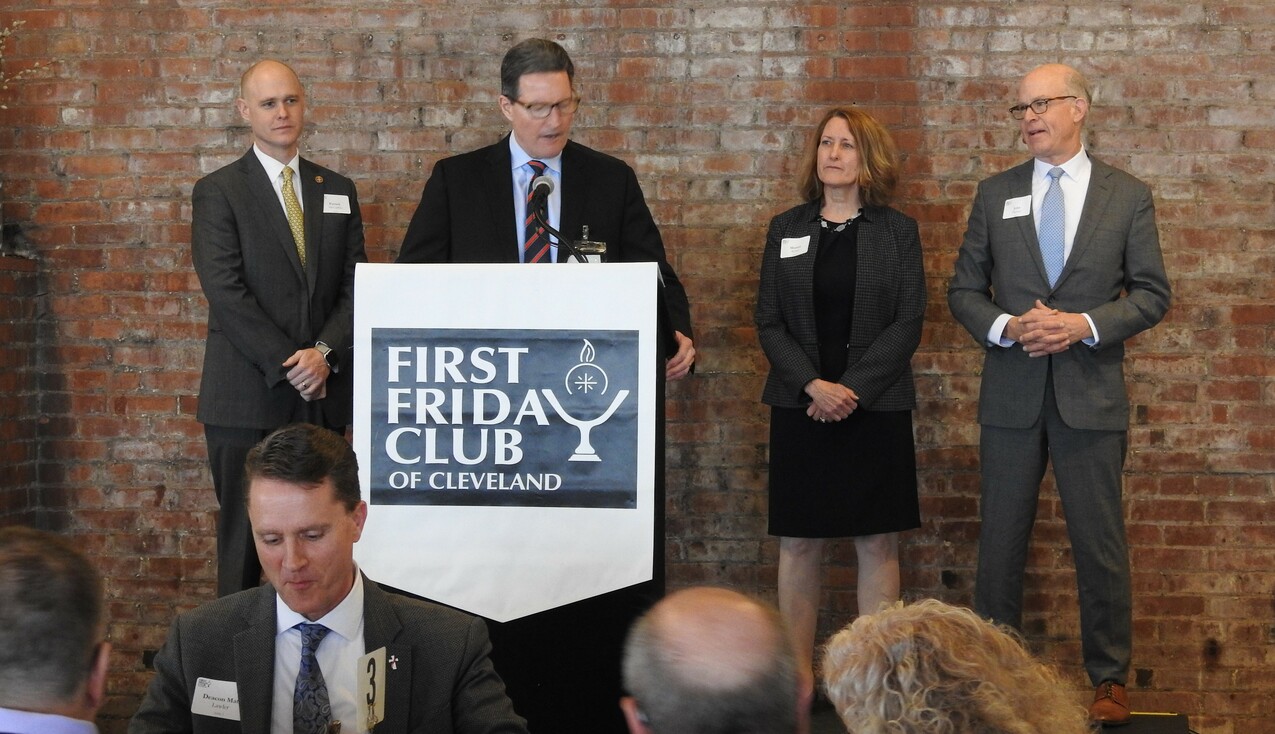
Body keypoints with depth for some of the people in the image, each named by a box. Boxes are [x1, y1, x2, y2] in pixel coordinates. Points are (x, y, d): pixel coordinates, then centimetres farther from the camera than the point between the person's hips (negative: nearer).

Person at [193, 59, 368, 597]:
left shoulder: (338, 190, 13)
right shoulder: (218, 192, 0)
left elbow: (356, 285, 7)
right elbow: (226, 291, -9)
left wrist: (324, 352, -10)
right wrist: (288, 366, -13)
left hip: (323, 391, 4)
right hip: (247, 393, -3)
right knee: (244, 532, 1)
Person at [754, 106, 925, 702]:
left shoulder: (897, 231, 3)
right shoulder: (786, 229, 8)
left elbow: (908, 322, -3)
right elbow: (768, 321, 3)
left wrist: (850, 390, -13)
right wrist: (814, 385, -12)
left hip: (876, 407, -1)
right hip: (799, 407, 1)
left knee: (877, 543, 1)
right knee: (798, 542, 2)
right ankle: (798, 677, 9)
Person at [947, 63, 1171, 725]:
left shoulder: (1128, 196, 2)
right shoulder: (995, 194, 6)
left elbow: (1152, 294, 1)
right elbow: (964, 289, 7)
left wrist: (1085, 324, -14)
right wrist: (1005, 327, -12)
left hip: (1092, 395, -1)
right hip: (1012, 395, 2)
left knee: (1100, 544, 4)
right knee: (1001, 540, 8)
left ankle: (1109, 678, 16)